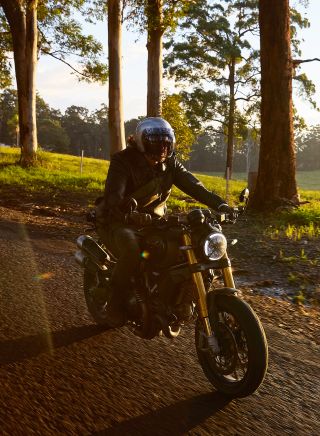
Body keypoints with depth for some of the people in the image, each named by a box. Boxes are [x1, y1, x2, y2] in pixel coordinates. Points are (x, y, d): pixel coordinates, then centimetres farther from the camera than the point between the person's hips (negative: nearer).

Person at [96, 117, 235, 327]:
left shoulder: (170, 163, 3)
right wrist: (128, 211, -55)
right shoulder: (123, 161, -15)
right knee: (132, 252, -37)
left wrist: (219, 204, -24)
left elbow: (192, 184, -7)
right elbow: (113, 196, -31)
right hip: (119, 223, -6)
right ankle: (116, 303, -13)